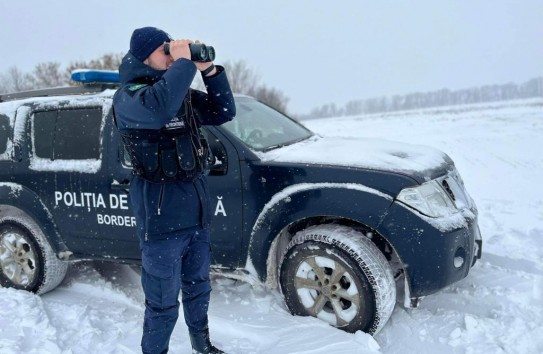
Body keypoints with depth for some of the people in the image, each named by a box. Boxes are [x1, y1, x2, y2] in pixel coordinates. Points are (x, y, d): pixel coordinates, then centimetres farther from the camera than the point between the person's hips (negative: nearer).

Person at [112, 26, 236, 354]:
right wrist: (184, 63, -24)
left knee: (198, 288, 23)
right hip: (161, 218, -7)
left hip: (197, 213, 8)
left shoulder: (183, 93, 11)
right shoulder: (129, 96, -12)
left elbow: (224, 112, 11)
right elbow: (158, 108, -36)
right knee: (163, 303, 4)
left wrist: (210, 71, 0)